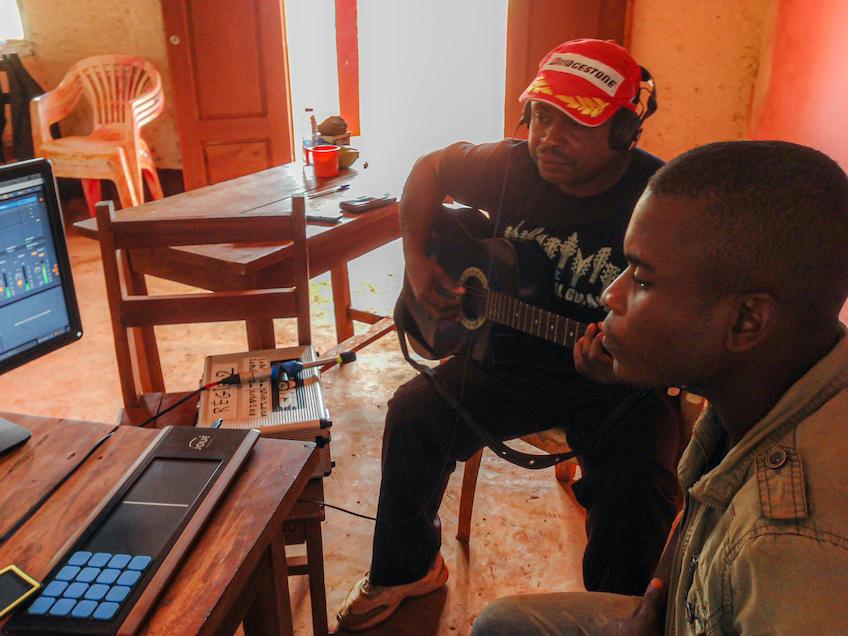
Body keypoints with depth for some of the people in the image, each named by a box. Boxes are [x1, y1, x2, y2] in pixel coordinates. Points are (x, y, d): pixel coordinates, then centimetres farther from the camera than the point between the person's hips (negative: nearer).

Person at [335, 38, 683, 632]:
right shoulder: (512, 166, -5)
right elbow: (432, 168, 12)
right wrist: (417, 258, -1)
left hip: (617, 384, -3)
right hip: (512, 357, 3)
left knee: (640, 488, -27)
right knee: (416, 410, -15)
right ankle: (407, 568, 11)